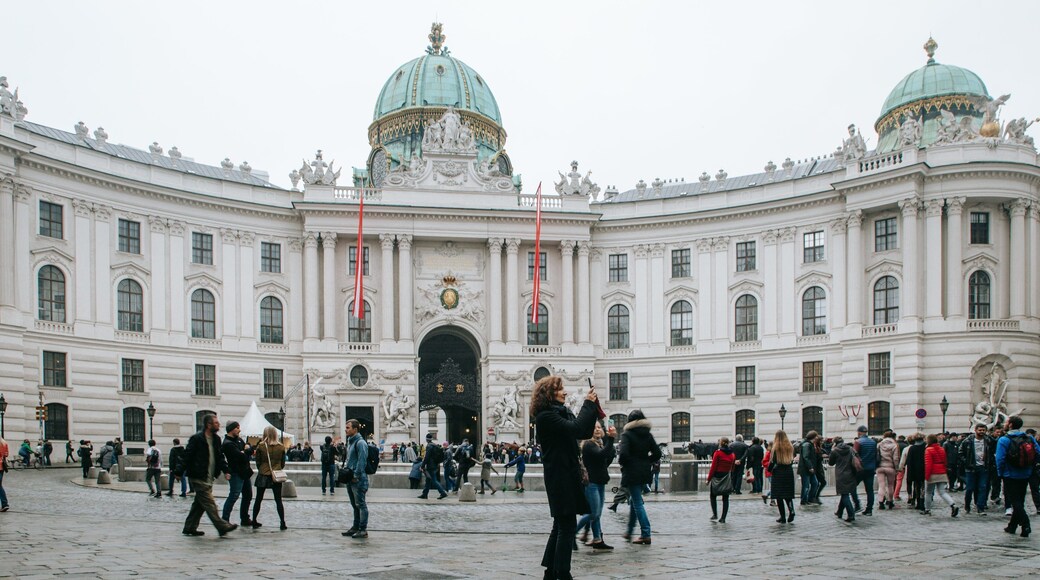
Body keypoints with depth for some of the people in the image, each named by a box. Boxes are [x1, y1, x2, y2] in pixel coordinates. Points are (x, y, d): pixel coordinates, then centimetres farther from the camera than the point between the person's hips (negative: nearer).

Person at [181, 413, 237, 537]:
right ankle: (222, 527, -11)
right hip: (199, 478, -8)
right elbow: (187, 456, -12)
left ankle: (190, 528, 20)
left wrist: (225, 471, 5)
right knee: (209, 503, -8)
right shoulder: (196, 439, -13)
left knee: (200, 504, 12)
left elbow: (219, 457, 16)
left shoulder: (216, 439, 11)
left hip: (209, 478, 8)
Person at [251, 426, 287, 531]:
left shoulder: (260, 446, -8)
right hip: (276, 477, 0)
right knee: (278, 500, 5)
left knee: (258, 499, 13)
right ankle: (282, 523, 0)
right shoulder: (281, 447, -4)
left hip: (263, 475, 0)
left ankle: (254, 521, 18)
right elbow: (283, 463, 3)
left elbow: (258, 462, -1)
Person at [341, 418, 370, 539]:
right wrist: (346, 471, 15)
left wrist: (356, 476, -19)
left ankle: (363, 530, -2)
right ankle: (356, 527, 25)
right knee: (355, 505, 16)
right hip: (350, 479, 10)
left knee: (360, 504, -5)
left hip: (358, 479, -10)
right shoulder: (350, 441, 16)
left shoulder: (360, 443, -14)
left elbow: (361, 461, -19)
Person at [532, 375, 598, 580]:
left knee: (561, 524, 14)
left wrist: (592, 408, 3)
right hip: (560, 476, -10)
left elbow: (585, 433, 14)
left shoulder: (562, 412, 15)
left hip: (566, 475, 10)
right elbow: (576, 429, -25)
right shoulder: (546, 416, -14)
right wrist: (588, 404, -15)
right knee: (568, 525, -9)